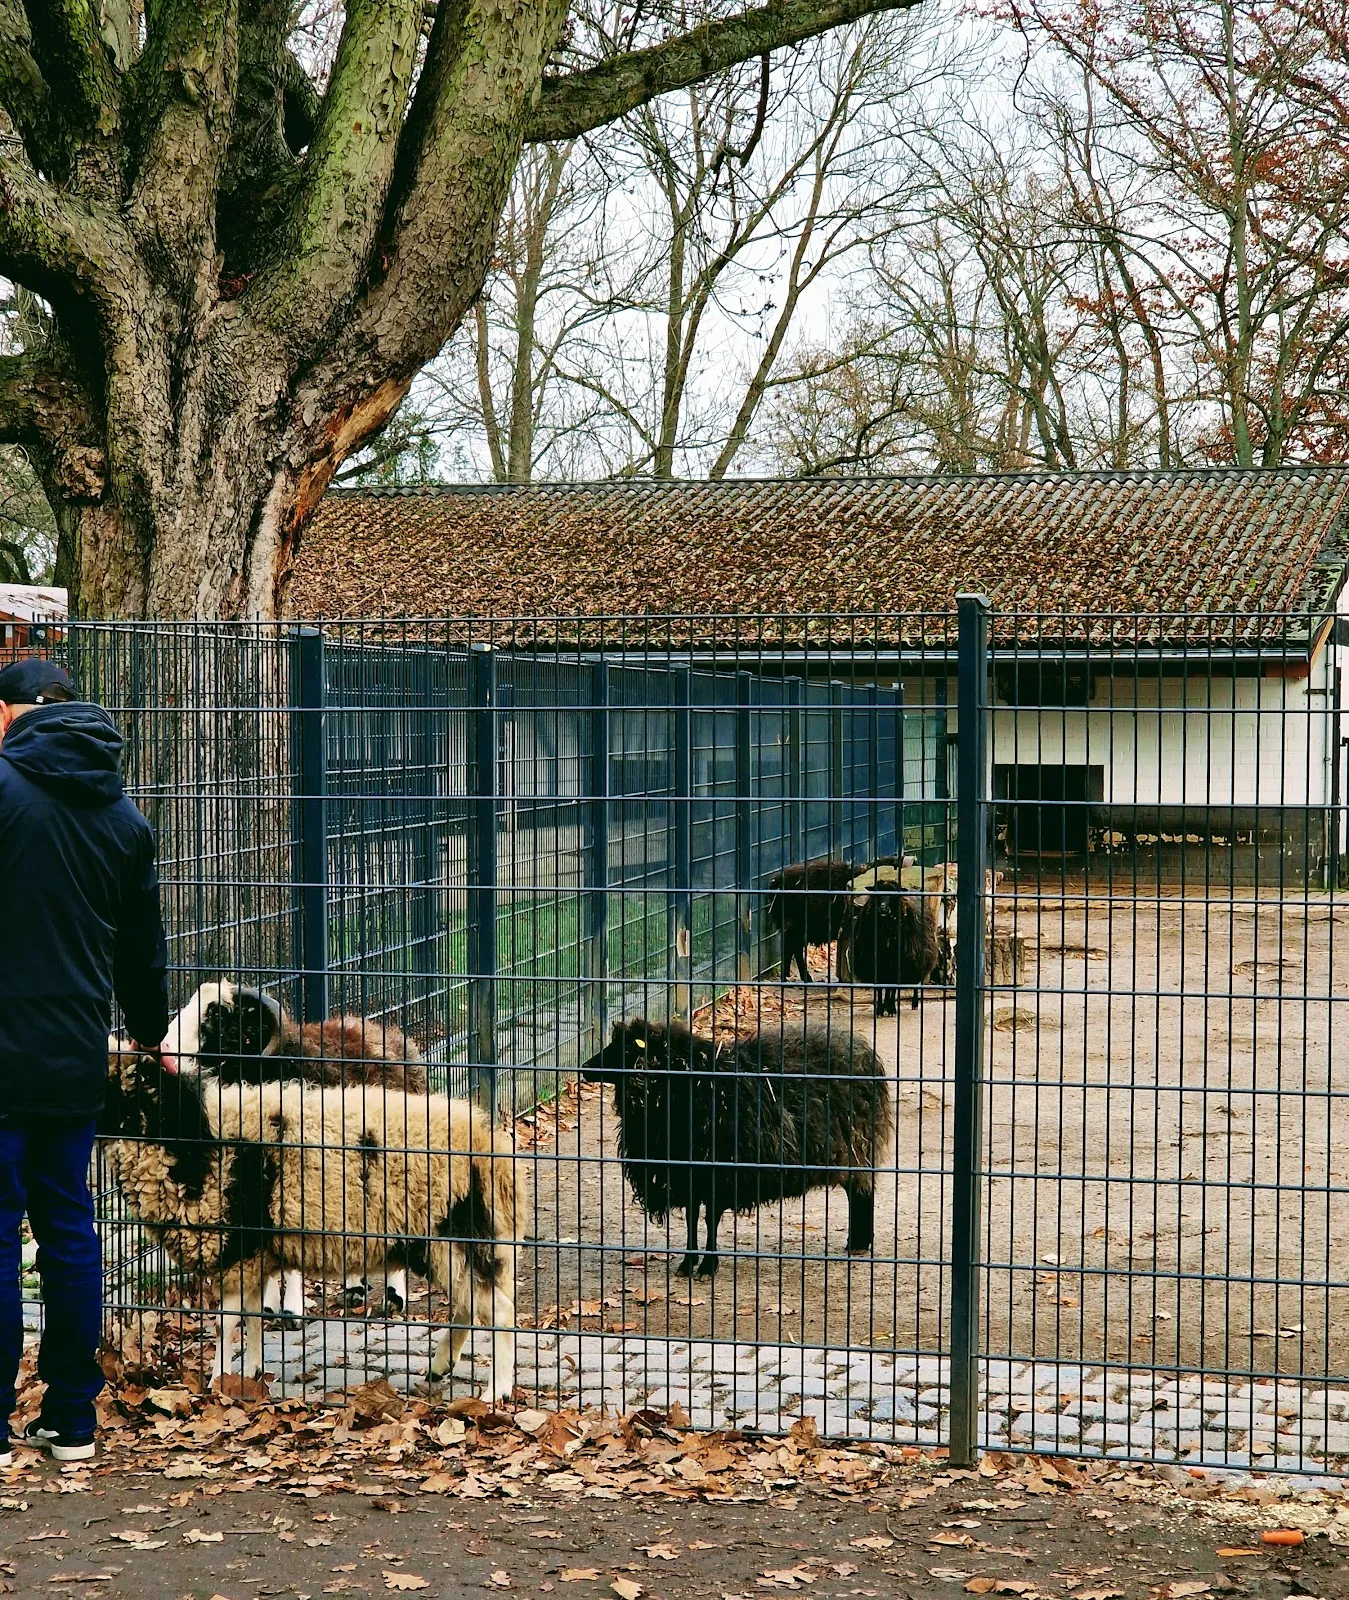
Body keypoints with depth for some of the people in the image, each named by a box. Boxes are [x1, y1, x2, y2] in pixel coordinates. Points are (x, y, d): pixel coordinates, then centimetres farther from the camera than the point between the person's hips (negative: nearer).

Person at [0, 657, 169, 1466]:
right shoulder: (124, 815, 10)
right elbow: (144, 946, 20)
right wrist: (150, 1029, 34)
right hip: (77, 1058, 6)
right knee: (69, 1228, 12)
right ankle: (72, 1420, 18)